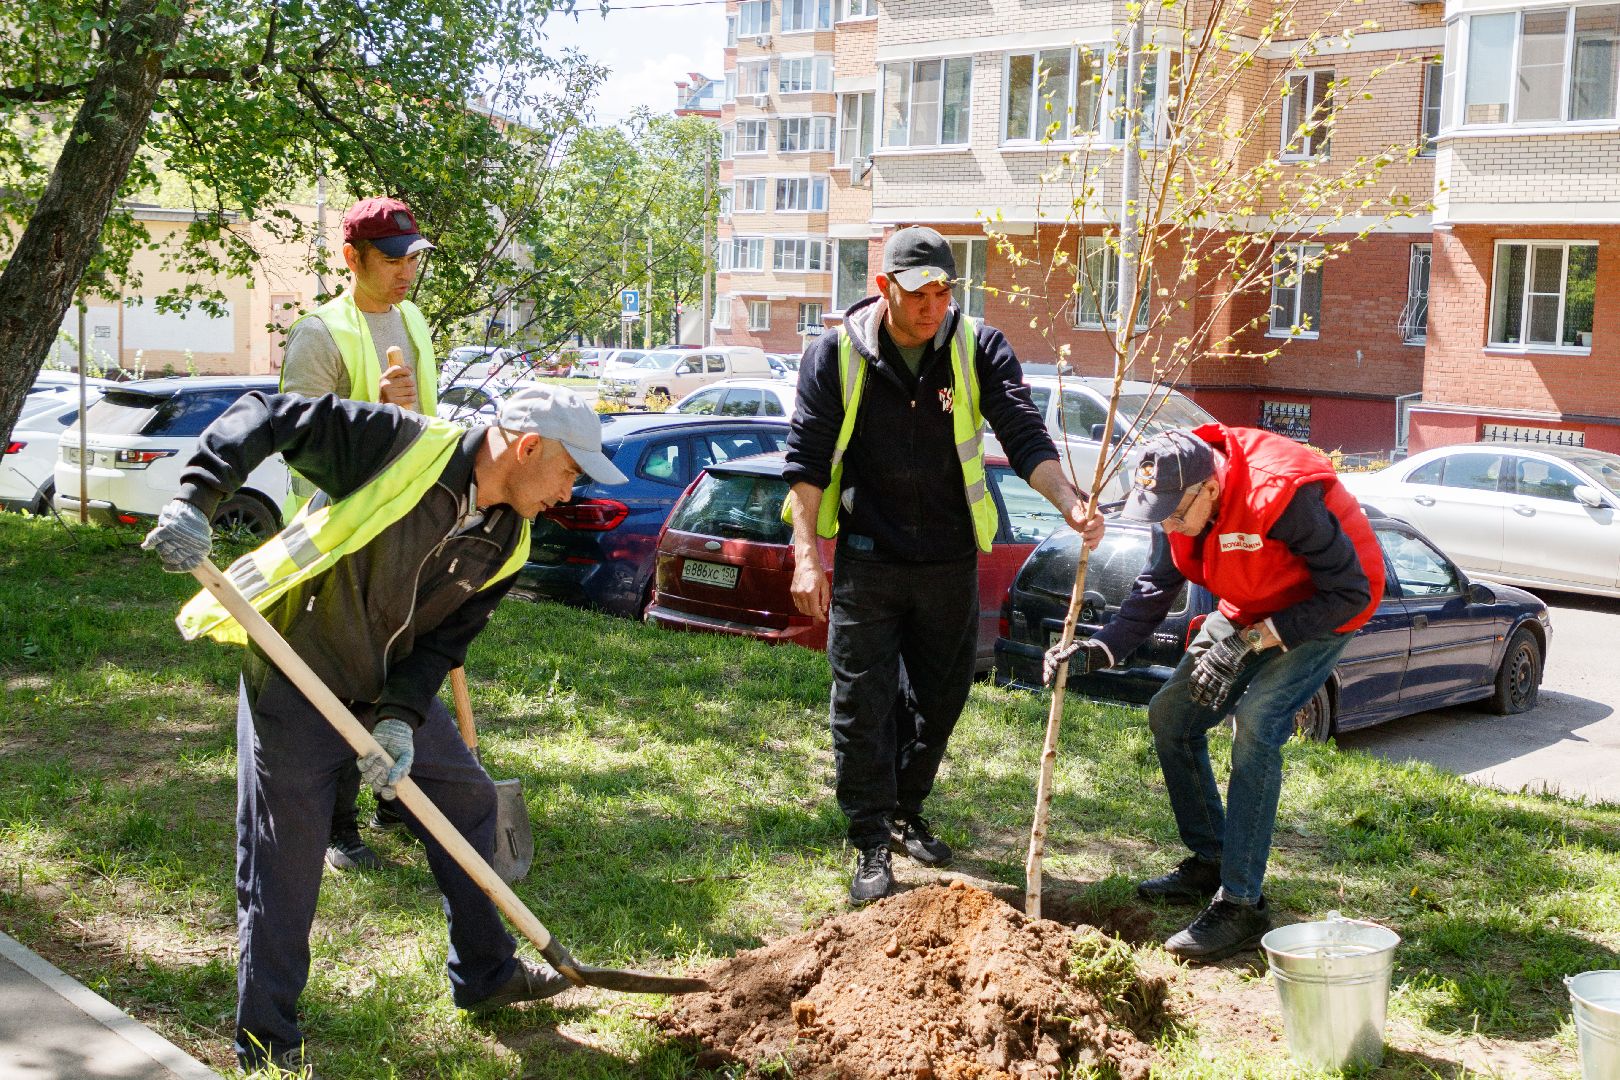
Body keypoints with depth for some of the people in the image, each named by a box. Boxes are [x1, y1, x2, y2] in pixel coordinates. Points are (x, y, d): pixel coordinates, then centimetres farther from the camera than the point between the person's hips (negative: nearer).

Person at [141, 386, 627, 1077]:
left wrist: (402, 717, -21)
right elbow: (265, 417, -22)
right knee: (283, 866, -1)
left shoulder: (506, 544, -3)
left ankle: (485, 974, 35)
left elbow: (444, 640, -4)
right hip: (294, 685, -7)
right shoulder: (406, 447, -23)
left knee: (467, 801, 16)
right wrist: (196, 498, -34)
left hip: (394, 691, 7)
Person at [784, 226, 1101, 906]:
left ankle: (906, 813, 33)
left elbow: (1023, 435, -11)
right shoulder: (836, 354, -6)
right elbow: (806, 459, -4)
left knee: (940, 696, 13)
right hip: (867, 560, -2)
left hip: (951, 562, 2)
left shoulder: (978, 350, -4)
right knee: (863, 703, -2)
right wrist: (807, 555, -10)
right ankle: (871, 843, 8)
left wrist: (1069, 502, -28)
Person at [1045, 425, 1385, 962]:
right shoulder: (1177, 500, -13)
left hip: (1324, 609, -8)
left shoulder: (1284, 495, -36)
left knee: (1256, 722, -26)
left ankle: (1240, 905, -21)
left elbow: (1350, 592, -28)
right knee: (1169, 713, 4)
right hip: (1248, 608, 8)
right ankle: (1208, 862, 20)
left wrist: (1252, 641, -31)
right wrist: (1098, 649, -22)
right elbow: (1154, 590, -6)